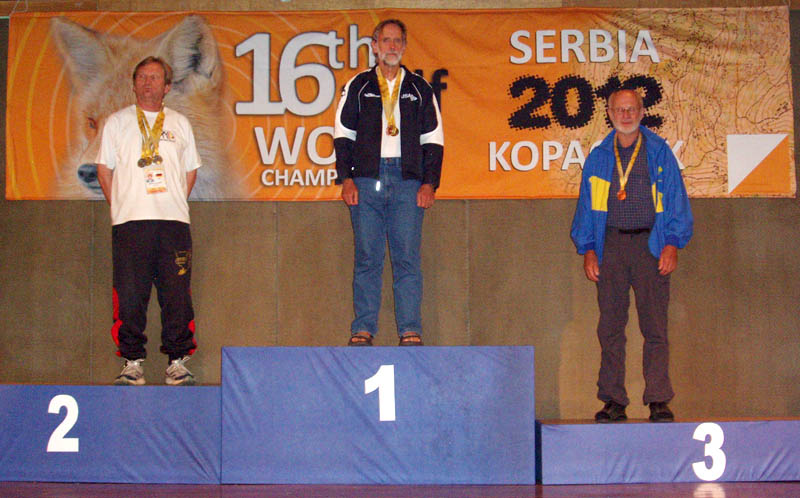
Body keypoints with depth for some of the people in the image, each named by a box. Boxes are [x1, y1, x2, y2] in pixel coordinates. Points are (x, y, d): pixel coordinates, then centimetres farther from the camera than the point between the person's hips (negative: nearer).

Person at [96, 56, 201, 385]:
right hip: (130, 222, -1)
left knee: (177, 294, -2)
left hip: (174, 221, 1)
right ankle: (132, 362, 3)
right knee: (129, 296, -5)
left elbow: (191, 169, 20)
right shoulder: (117, 122, 13)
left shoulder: (179, 123, 17)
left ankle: (177, 361, 5)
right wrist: (119, 206, 2)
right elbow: (104, 168, 11)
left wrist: (177, 201, 8)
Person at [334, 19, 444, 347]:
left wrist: (429, 182, 1)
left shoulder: (420, 89, 15)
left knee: (408, 257, -4)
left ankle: (411, 331, -2)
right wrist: (346, 179, -1)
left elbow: (433, 139, 13)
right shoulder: (358, 86, 14)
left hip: (407, 181, 0)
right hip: (366, 180, 0)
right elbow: (343, 133, 11)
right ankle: (362, 329, 3)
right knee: (366, 258, -1)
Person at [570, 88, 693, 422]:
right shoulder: (598, 157, 14)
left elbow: (677, 201, 7)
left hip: (650, 244, -2)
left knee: (655, 325, -5)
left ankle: (658, 400, -1)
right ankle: (613, 401, 5)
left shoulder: (659, 152, 9)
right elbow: (586, 207, 15)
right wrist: (587, 250, 4)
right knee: (610, 325, 0)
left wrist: (672, 244, -4)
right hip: (610, 245, 2)